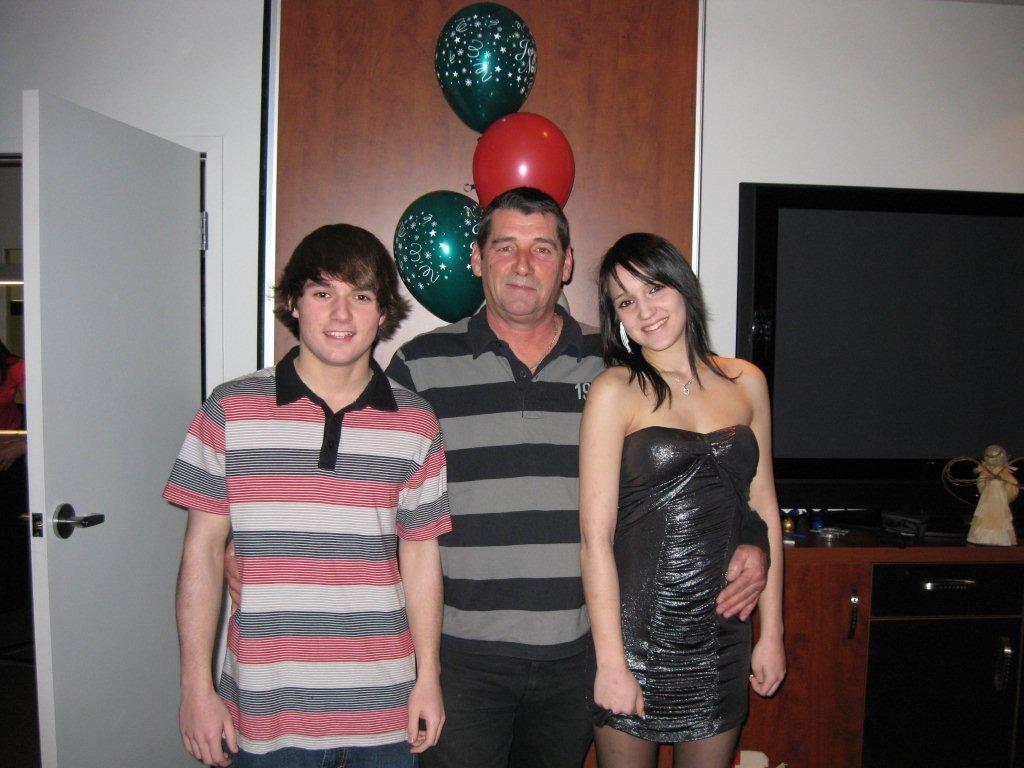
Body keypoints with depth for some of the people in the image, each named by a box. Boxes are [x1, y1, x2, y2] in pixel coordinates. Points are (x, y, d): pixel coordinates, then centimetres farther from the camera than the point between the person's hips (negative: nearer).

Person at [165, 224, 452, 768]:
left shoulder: (415, 424, -1)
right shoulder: (231, 410, -5)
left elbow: (420, 555, 5)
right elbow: (203, 549, -1)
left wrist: (428, 676, 5)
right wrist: (196, 685, -1)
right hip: (265, 705, -1)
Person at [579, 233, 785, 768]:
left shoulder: (746, 383, 4)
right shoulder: (615, 391, -9)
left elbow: (764, 509, 8)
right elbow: (595, 537, -13)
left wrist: (771, 632, 7)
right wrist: (611, 661, -15)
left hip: (722, 629, 4)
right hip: (638, 626, -3)